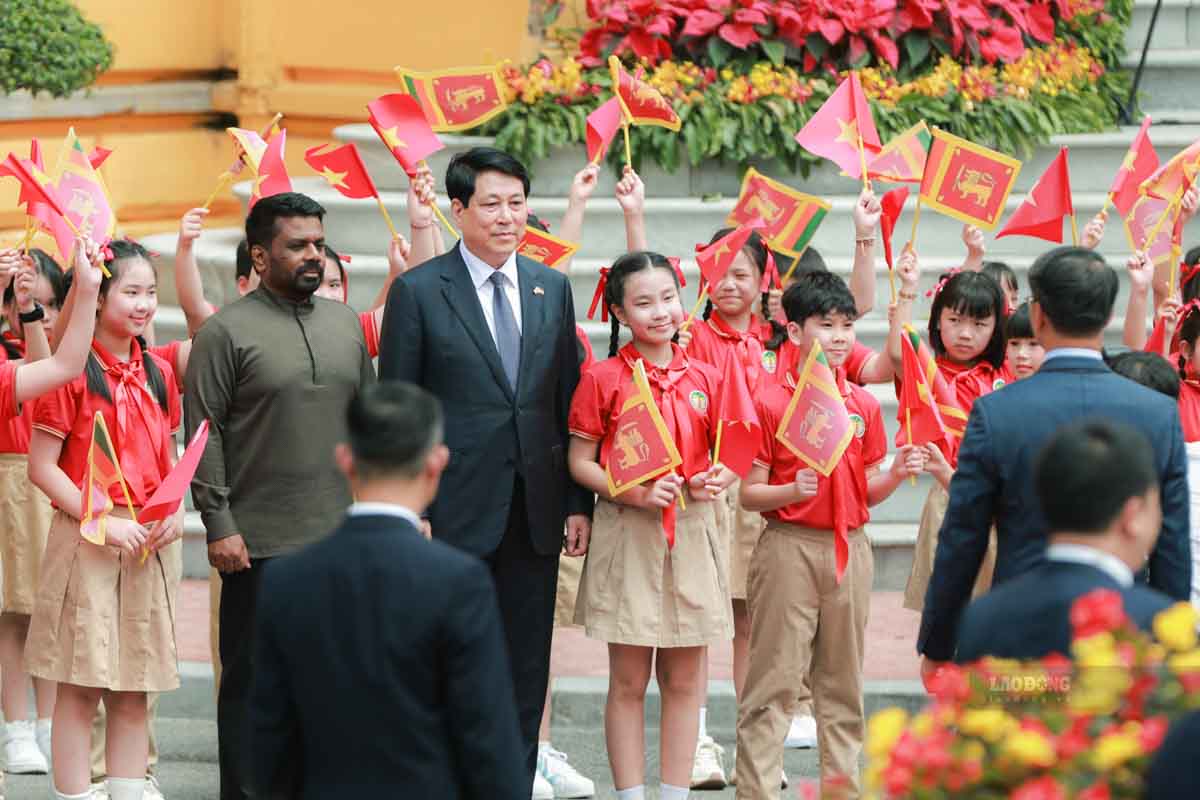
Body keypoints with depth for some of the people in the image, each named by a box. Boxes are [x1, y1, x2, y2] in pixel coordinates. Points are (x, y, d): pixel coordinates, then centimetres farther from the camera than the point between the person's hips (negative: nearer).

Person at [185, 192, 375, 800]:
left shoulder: (345, 324, 12)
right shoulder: (226, 332, -5)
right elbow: (204, 432, -7)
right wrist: (218, 524, -12)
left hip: (340, 536, 5)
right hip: (259, 543, -5)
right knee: (251, 679, 1)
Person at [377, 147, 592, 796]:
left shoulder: (552, 289, 9)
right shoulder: (418, 292, -4)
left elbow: (570, 403, 12)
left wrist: (579, 502, 6)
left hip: (535, 516, 4)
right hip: (455, 515, -4)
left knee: (525, 674, 8)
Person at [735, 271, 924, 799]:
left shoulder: (864, 405, 10)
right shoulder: (770, 403, -5)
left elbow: (868, 493, 15)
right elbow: (749, 494, -5)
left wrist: (896, 474, -4)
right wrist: (792, 491, -23)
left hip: (849, 550, 5)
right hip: (789, 548, -5)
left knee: (843, 681, 10)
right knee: (773, 682, -4)